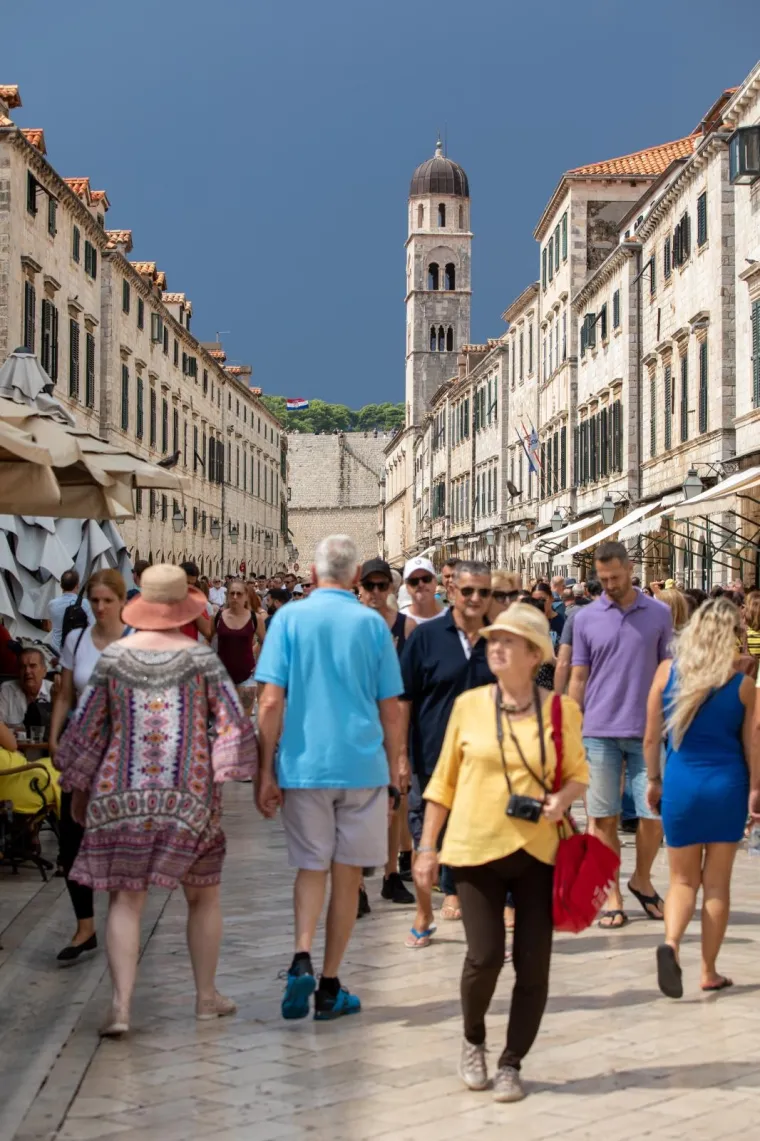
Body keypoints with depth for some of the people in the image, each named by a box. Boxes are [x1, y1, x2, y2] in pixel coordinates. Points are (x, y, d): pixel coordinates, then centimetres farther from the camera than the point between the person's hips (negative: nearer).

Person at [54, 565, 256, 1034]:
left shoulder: (114, 657, 0)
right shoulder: (200, 657, -4)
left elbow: (85, 728, 4)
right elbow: (234, 723, -6)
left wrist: (79, 791, 13)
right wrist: (225, 771, 6)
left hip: (121, 796, 1)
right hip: (190, 796, 0)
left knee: (126, 900, 3)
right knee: (204, 896, 16)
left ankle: (121, 1005, -9)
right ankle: (207, 996, 25)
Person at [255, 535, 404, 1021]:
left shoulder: (290, 618, -1)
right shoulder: (373, 623, 2)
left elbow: (271, 702, -5)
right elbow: (391, 710, 3)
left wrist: (266, 771, 1)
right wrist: (394, 776, 12)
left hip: (304, 764, 0)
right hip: (363, 764, 0)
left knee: (311, 867, 12)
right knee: (347, 873, 9)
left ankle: (302, 959, -11)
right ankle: (330, 988, 13)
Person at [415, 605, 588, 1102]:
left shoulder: (561, 710, -1)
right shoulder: (468, 705, 1)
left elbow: (579, 773, 9)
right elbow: (444, 780, 7)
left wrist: (562, 799, -13)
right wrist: (428, 846, 5)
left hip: (537, 851, 1)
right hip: (476, 849, 0)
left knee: (533, 964, 1)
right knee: (485, 956, -7)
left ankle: (512, 1064, 19)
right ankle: (473, 1040, 22)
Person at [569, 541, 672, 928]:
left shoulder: (659, 614, 4)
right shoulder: (586, 618, 4)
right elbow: (578, 679, 7)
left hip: (647, 733, 0)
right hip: (599, 733, 0)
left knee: (654, 814, 1)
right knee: (603, 818, 3)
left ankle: (642, 879, 25)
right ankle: (611, 895, 14)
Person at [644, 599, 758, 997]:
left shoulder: (666, 672, -5)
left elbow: (651, 737, 0)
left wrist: (653, 780, 13)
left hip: (680, 785, 1)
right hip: (727, 786, 0)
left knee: (683, 880, 12)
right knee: (717, 883, 11)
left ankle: (671, 942, -15)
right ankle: (709, 972, 15)